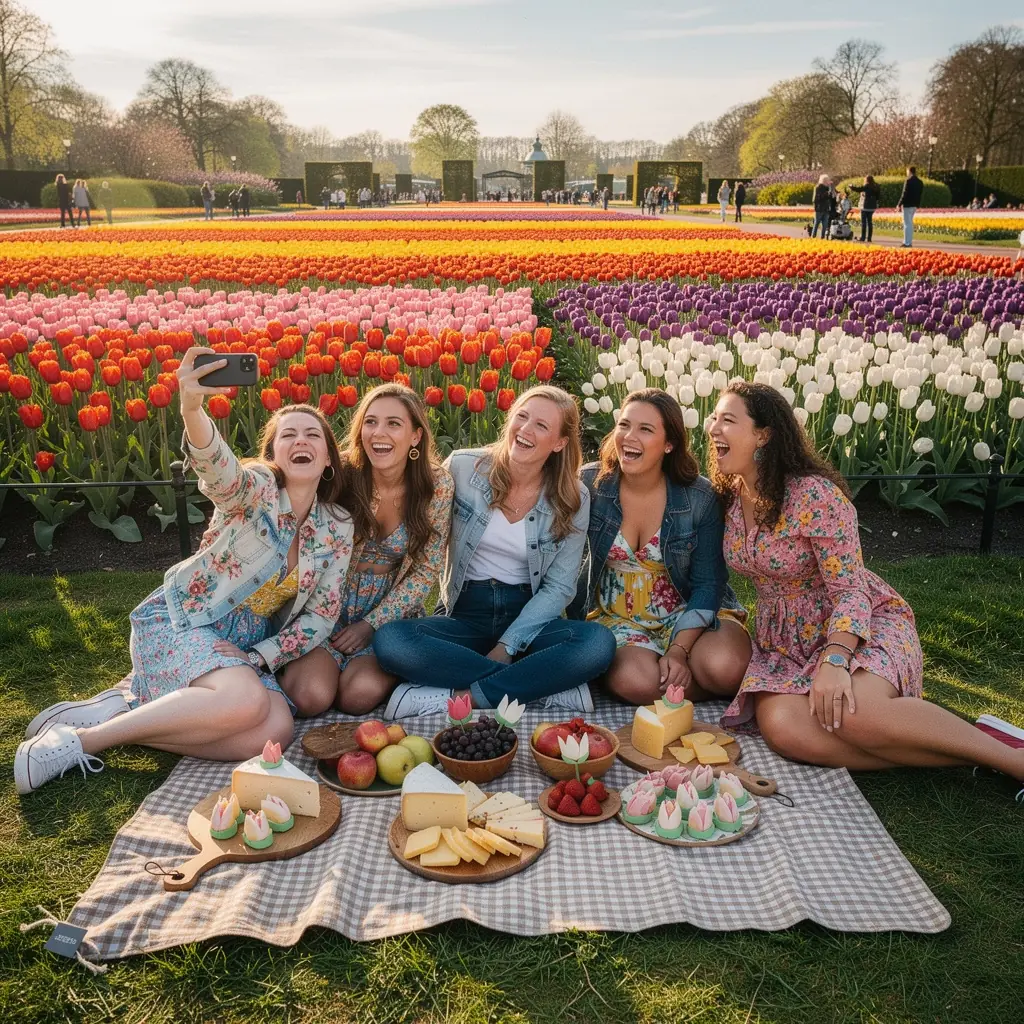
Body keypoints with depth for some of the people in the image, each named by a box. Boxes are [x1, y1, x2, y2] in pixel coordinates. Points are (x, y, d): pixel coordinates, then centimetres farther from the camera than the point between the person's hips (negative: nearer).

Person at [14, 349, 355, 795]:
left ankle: (123, 706, -10)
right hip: (177, 620, -5)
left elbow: (322, 615, 2)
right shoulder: (253, 489, -12)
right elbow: (216, 464, -36)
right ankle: (80, 737, -19)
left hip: (242, 647, 5)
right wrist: (191, 410, -58)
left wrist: (259, 657, -12)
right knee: (246, 702, -35)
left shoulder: (337, 529, 1)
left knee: (276, 733, -24)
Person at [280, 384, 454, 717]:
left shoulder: (438, 486, -10)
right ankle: (299, 664, 11)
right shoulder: (340, 473, -14)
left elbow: (426, 571, -4)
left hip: (390, 612, 0)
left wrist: (371, 624, -10)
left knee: (359, 695, -25)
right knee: (310, 696, -23)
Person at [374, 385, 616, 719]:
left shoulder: (573, 500, -2)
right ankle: (546, 684, -25)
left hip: (527, 616, 0)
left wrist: (507, 645, -13)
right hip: (462, 614, 0)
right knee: (390, 640, -31)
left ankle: (460, 696, -25)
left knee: (599, 643, -29)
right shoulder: (462, 467, -5)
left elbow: (559, 587, -2)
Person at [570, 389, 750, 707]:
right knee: (634, 681, -31)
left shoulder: (700, 497, -11)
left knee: (725, 668, -32)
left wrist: (679, 650, -19)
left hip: (686, 611, 0)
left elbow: (708, 583, -8)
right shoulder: (591, 484, -9)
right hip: (616, 615, 1)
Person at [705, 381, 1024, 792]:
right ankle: (965, 754, -19)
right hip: (785, 641, 5)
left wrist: (833, 661, -34)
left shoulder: (816, 495, -18)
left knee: (853, 715, -38)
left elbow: (850, 589, -21)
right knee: (783, 728, -28)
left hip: (857, 627, -5)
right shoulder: (730, 497, 2)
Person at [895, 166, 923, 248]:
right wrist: (917, 205, 18)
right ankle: (909, 241, 20)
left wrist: (899, 205, -11)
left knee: (907, 224, -5)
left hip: (907, 205, -8)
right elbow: (920, 195, 12)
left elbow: (905, 194, -15)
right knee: (910, 223, 17)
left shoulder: (908, 181, -13)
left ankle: (907, 243, -7)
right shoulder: (920, 182, 10)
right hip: (915, 205, 8)